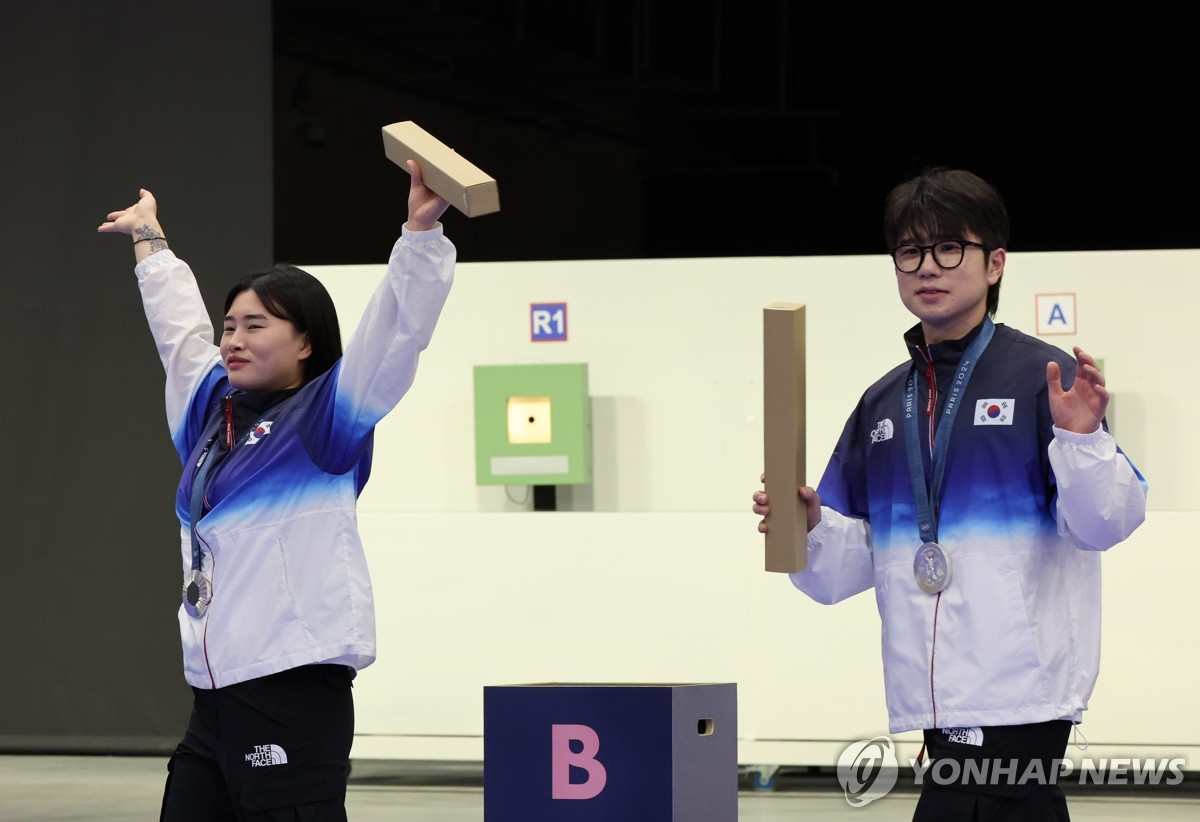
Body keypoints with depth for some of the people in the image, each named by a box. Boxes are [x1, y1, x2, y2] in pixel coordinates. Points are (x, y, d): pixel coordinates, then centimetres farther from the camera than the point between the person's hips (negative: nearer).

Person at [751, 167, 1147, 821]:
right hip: (940, 705, 6)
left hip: (1018, 698, -6)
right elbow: (849, 566, 19)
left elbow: (1102, 525, -9)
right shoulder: (882, 404, 17)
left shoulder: (1044, 378, -2)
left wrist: (1081, 438, -26)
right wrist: (811, 527, -2)